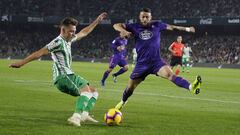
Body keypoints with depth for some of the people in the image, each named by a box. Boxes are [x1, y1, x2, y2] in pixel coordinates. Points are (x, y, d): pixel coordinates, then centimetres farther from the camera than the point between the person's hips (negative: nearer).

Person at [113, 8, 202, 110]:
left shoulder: (156, 25, 3)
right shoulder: (135, 27, 1)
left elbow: (171, 27, 17)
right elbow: (116, 25, -2)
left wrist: (187, 29, 26)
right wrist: (124, 31, -25)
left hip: (156, 62, -1)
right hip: (141, 64, 2)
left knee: (170, 75, -28)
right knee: (130, 87, 10)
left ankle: (191, 87, -49)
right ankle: (122, 102, 40)